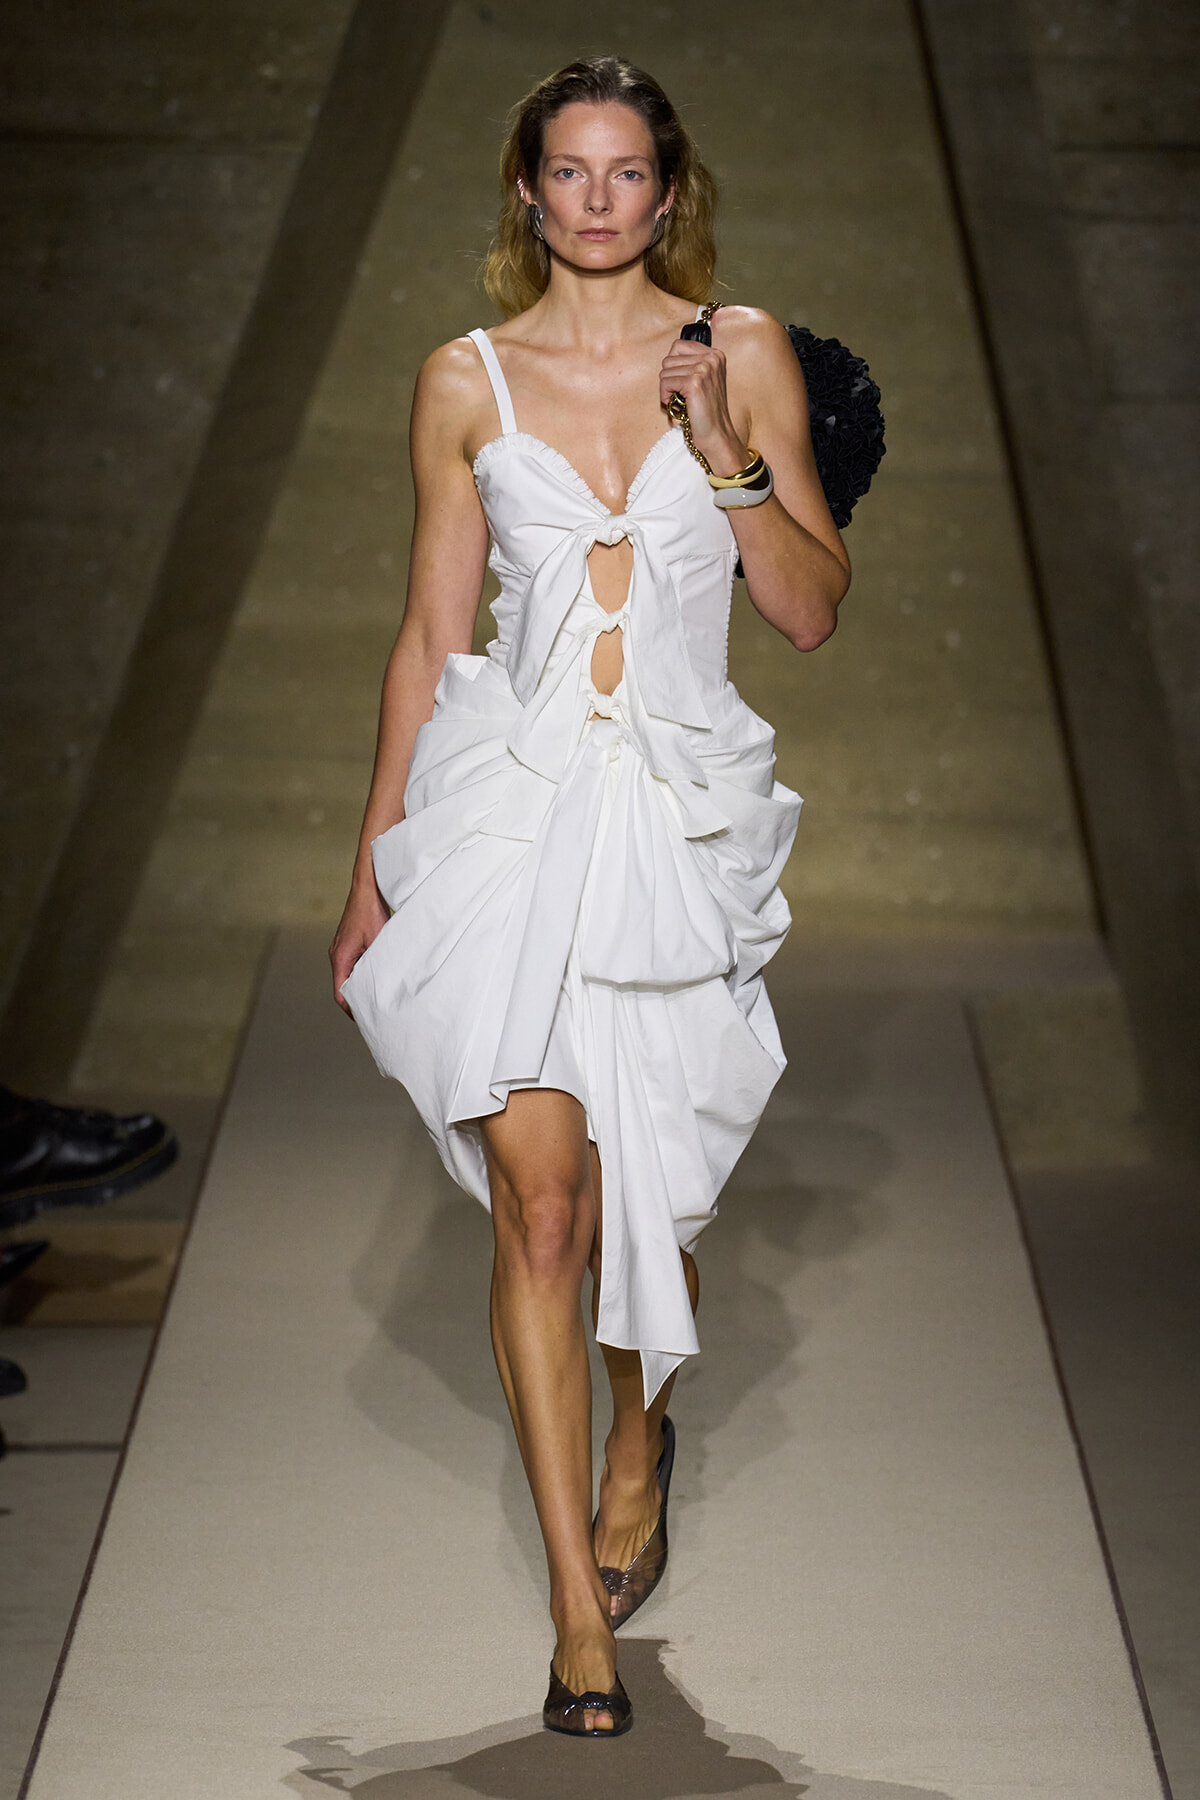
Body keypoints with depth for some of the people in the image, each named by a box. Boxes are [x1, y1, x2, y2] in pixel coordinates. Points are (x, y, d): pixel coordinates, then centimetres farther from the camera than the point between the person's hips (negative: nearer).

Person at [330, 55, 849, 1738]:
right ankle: (580, 1611, -4)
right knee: (541, 1197, -10)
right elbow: (430, 634, 9)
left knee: (647, 1196, 10)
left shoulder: (742, 353, 4)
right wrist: (374, 868, 9)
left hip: (684, 810, 1)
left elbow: (813, 611, 2)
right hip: (512, 796, 0)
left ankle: (640, 1439, 43)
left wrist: (725, 452, -13)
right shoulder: (467, 381, 6)